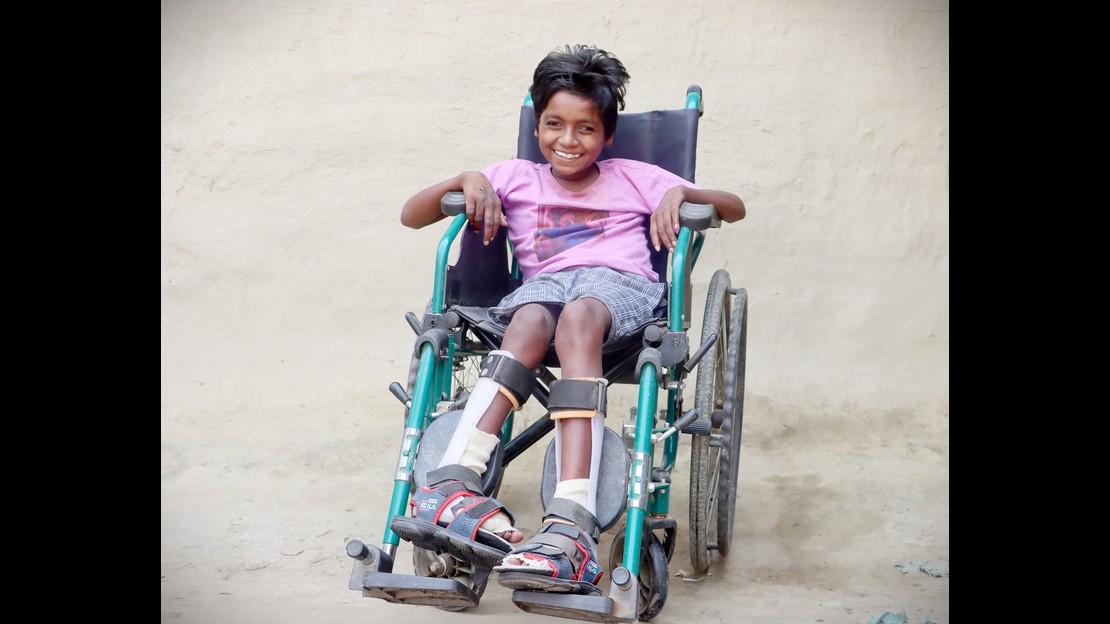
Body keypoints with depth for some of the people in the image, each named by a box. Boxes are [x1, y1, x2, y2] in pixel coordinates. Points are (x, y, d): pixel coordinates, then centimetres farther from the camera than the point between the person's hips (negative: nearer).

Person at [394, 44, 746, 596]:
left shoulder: (633, 178, 27)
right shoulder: (515, 178, 27)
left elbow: (734, 209, 24)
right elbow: (411, 216, 21)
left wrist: (680, 193, 4)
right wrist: (467, 181, 3)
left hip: (620, 282, -1)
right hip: (543, 282, 1)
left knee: (578, 315, -39)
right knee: (529, 322, -38)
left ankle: (568, 525, -57)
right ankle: (453, 482, -59)